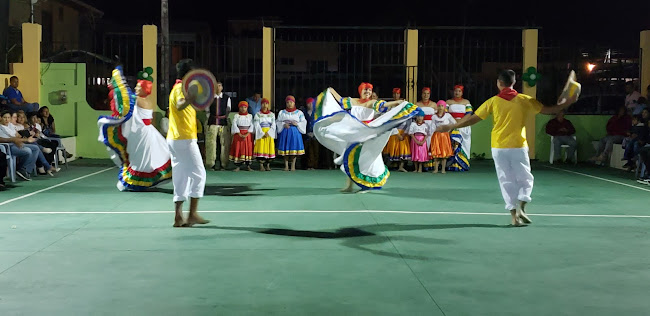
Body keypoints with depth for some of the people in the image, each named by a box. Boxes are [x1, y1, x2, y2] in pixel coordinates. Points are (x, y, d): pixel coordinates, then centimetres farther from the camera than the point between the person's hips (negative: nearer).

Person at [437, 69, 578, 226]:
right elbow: (548, 110, 6)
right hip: (518, 147, -1)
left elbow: (473, 119, -2)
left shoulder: (492, 101, -2)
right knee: (525, 179, 11)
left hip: (498, 148, 1)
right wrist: (567, 102, 21)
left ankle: (514, 214, 2)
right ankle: (521, 207, -9)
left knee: (507, 181, 8)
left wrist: (450, 127, 6)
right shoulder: (524, 100, -1)